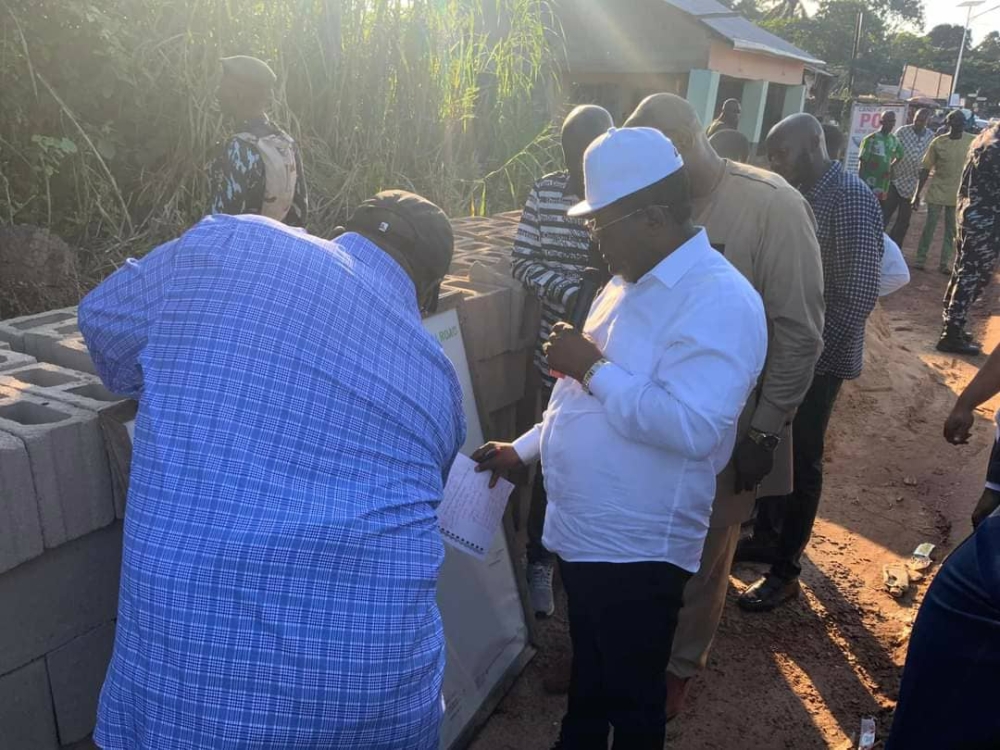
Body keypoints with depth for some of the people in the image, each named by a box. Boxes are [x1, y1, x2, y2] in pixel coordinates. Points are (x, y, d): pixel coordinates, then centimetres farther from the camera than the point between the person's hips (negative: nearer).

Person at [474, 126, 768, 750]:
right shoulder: (630, 284, 9)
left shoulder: (719, 300, -21)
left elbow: (693, 427, -32)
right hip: (583, 533, 9)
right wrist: (525, 448, 15)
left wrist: (593, 367, -26)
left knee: (632, 696, 14)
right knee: (587, 678, 28)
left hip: (638, 548, -8)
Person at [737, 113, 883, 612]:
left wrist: (815, 352, -19)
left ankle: (786, 570, 20)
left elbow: (858, 292, -21)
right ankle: (765, 536, 37)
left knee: (801, 462, 5)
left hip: (818, 357, -7)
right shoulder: (801, 194, 8)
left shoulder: (850, 198, -17)